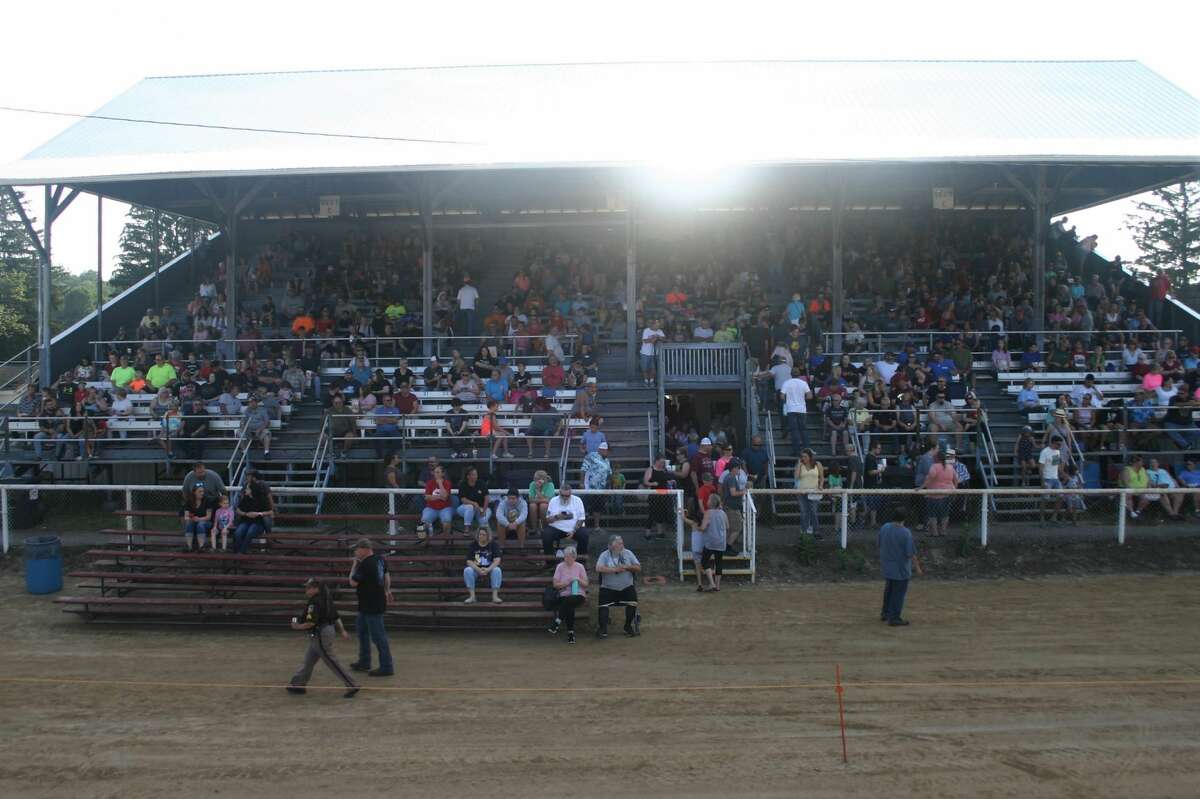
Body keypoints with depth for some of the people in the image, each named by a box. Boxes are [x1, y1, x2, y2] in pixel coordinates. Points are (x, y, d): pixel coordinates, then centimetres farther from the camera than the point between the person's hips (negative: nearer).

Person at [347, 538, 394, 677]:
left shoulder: (365, 565, -23)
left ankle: (386, 667, 0)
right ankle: (364, 662, 32)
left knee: (378, 635, -5)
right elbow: (386, 576, 17)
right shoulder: (380, 560, 5)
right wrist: (387, 591, 28)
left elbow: (353, 583, -17)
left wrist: (354, 565, -8)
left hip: (372, 606, -10)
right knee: (362, 629, 23)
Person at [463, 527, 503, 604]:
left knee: (497, 570, -33)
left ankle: (495, 596, -33)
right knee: (467, 570, -29)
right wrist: (478, 570, -27)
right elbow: (469, 561, -9)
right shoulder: (473, 545, -1)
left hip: (490, 569, -1)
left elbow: (497, 560, -14)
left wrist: (488, 569, -32)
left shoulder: (494, 545, -4)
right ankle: (472, 596, -29)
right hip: (476, 569, 1)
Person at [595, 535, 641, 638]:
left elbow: (638, 568, 4)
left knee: (633, 603, -20)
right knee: (603, 604, -23)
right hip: (608, 588, -2)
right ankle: (603, 628, -7)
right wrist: (615, 569, -21)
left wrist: (627, 567, -14)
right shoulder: (605, 555, 0)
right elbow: (598, 569, -16)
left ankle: (628, 626, 0)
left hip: (626, 587, 2)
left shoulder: (628, 553, 7)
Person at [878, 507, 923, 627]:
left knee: (888, 590, 23)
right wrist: (917, 567, -7)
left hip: (886, 566, 6)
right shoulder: (905, 533, -22)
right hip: (900, 568, -6)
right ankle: (894, 618, 12)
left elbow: (880, 546, 8)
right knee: (898, 593, 6)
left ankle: (885, 613, 34)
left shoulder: (884, 528, -4)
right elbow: (911, 553, -19)